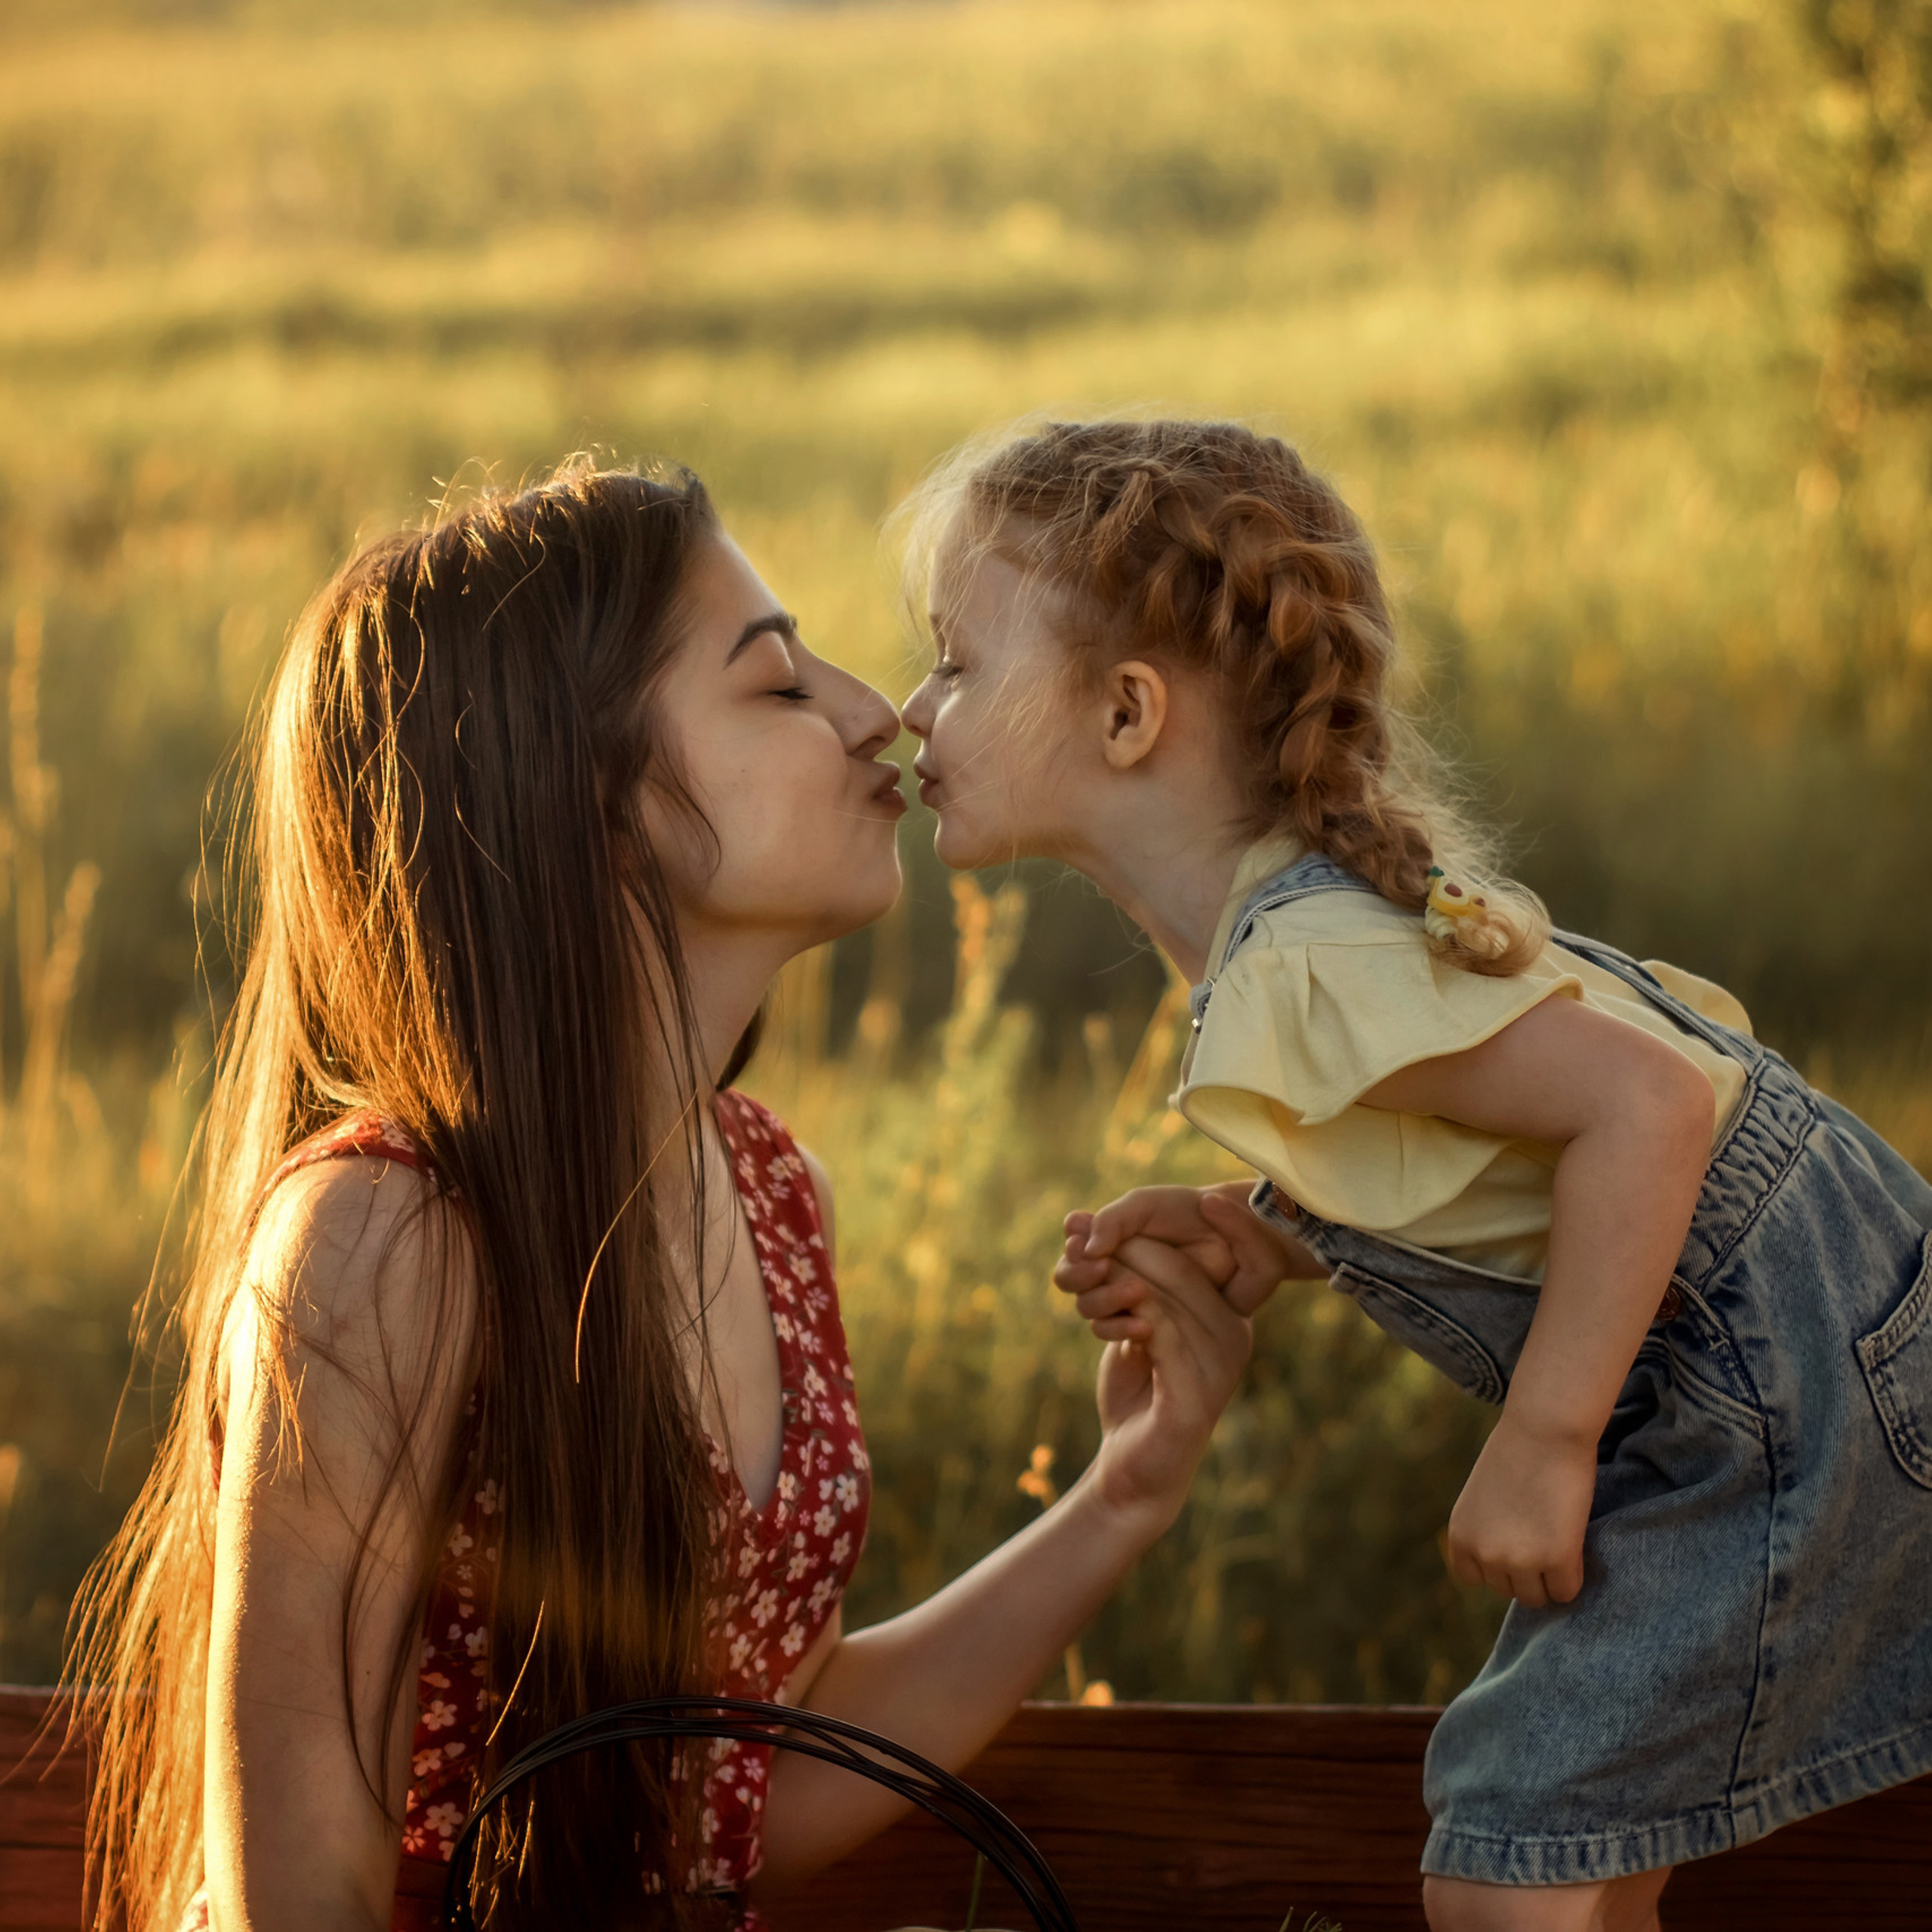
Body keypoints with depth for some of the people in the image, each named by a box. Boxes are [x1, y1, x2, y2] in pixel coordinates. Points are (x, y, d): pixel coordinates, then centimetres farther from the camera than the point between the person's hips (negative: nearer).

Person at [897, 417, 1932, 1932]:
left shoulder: (1306, 966, -24)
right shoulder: (1308, 906, 7)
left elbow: (1641, 1105, -32)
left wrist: (1542, 1446, -25)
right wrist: (1251, 1239, -1)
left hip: (1788, 1397, -10)